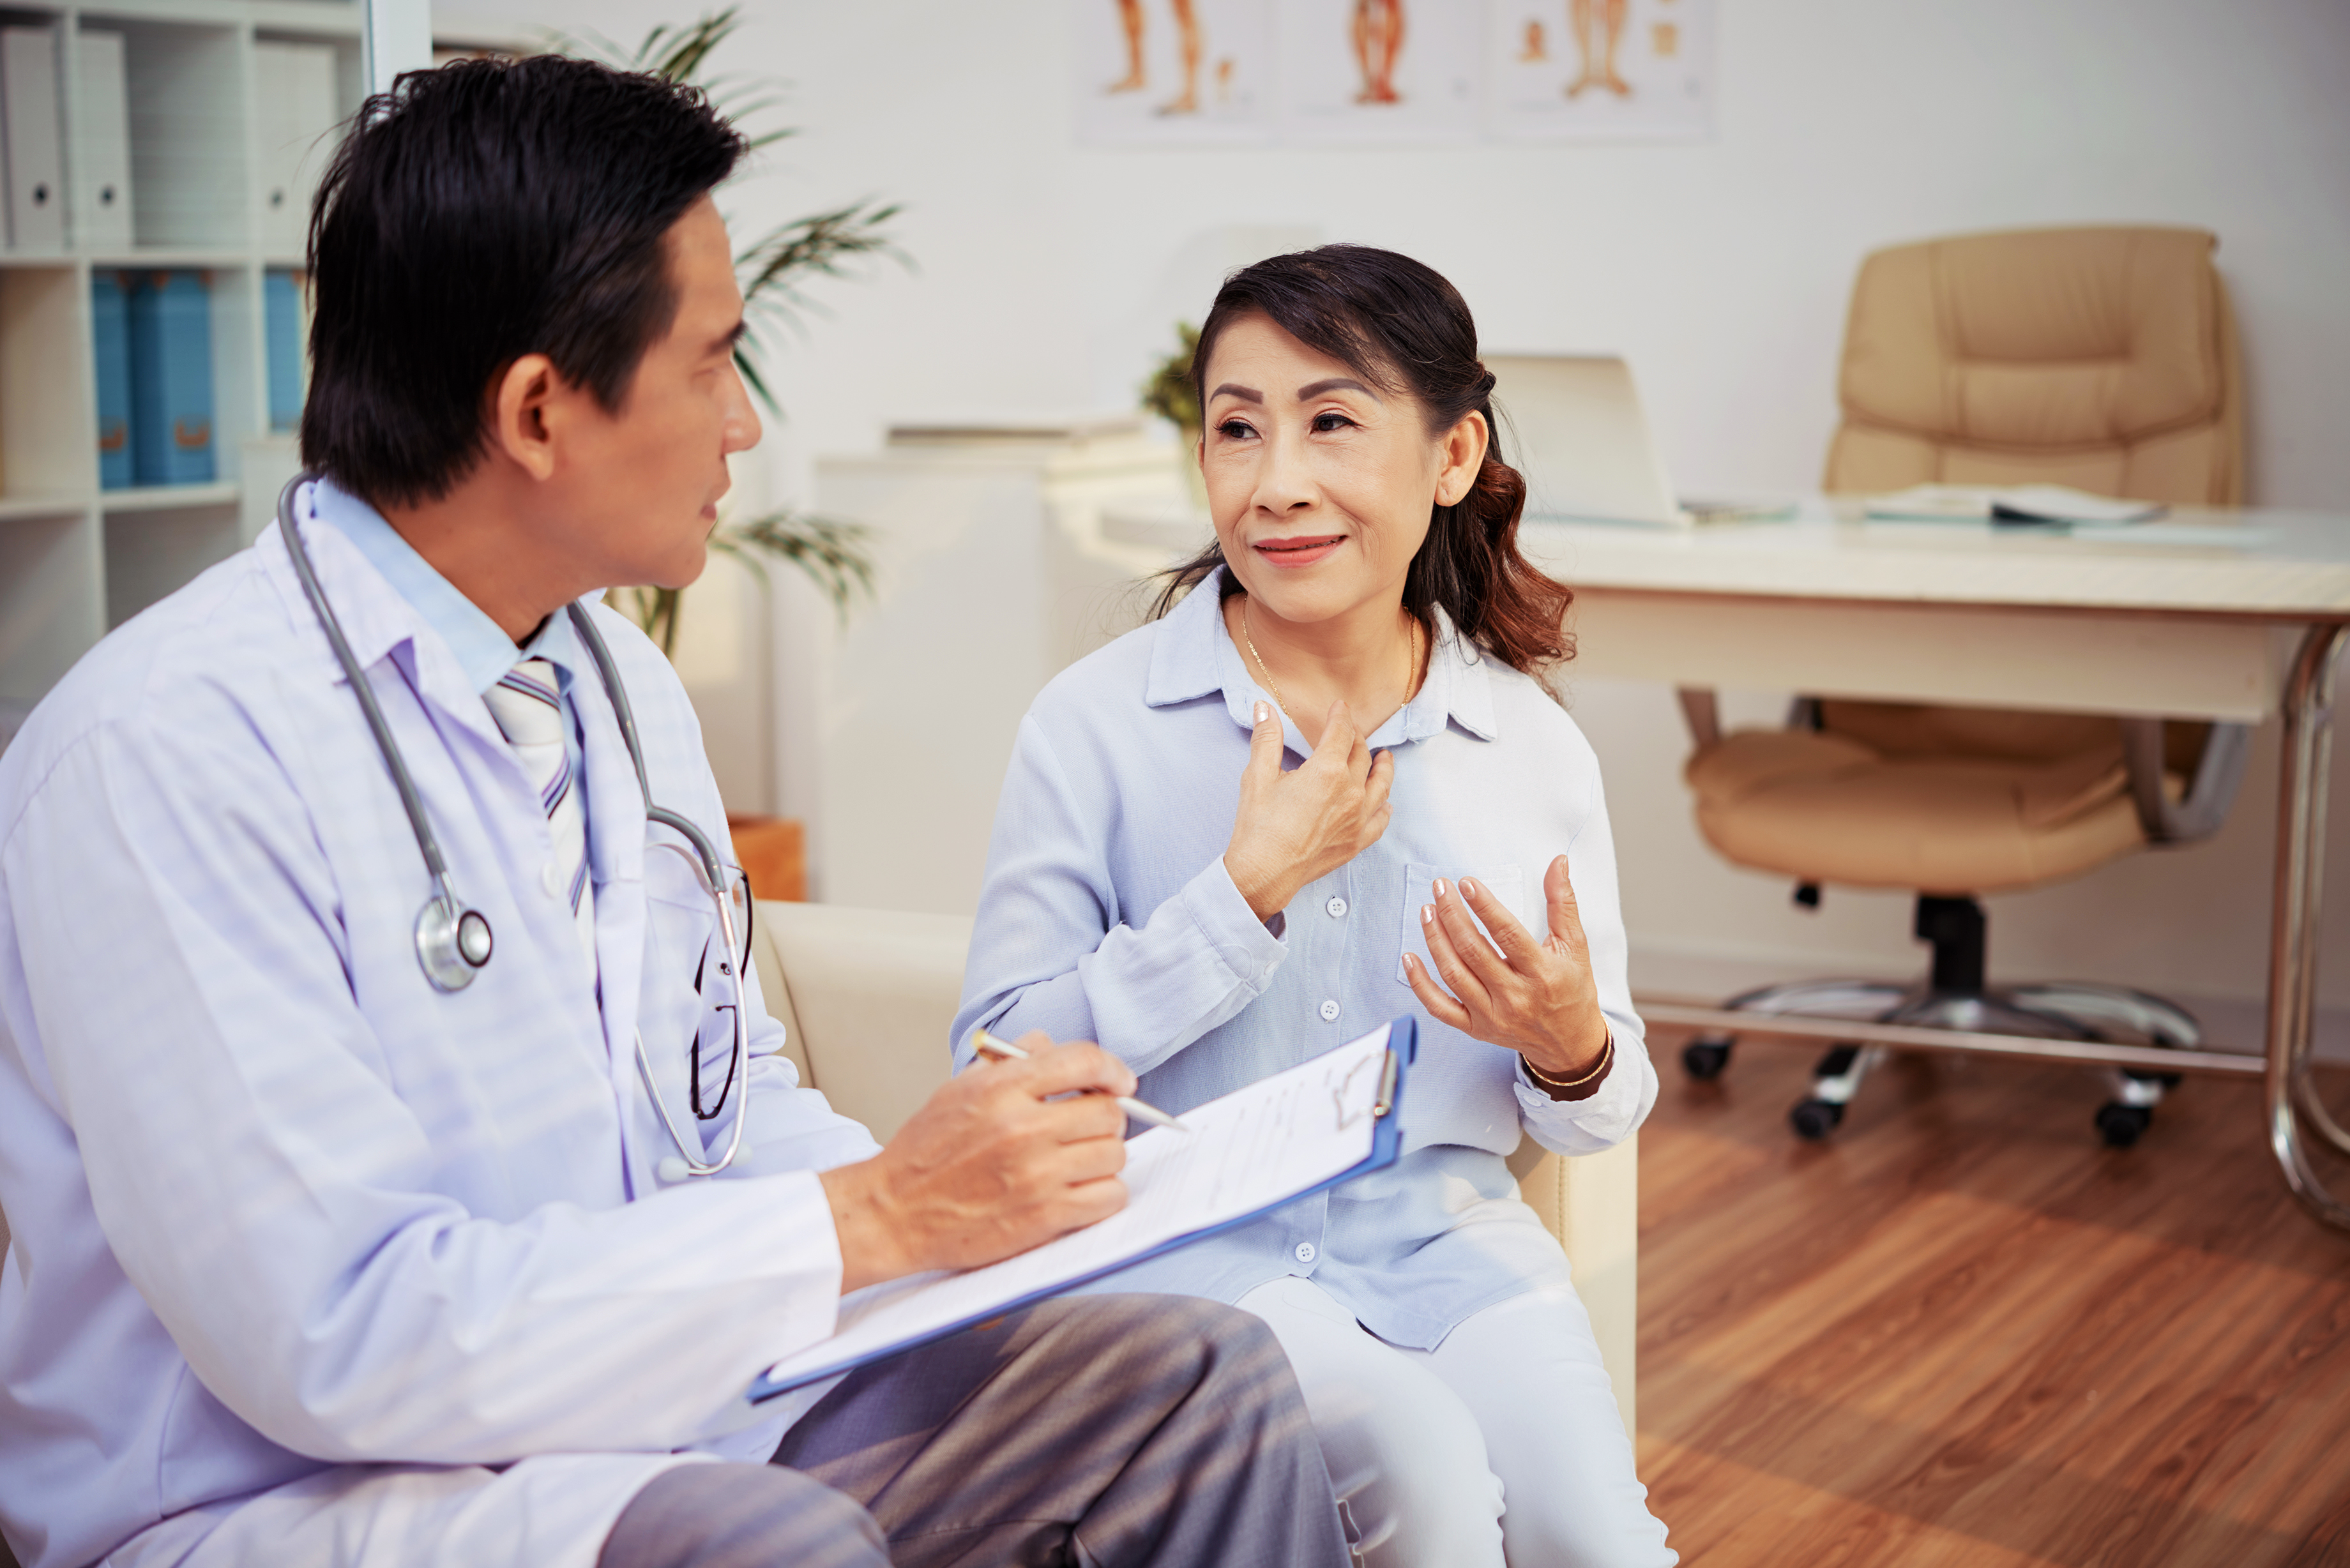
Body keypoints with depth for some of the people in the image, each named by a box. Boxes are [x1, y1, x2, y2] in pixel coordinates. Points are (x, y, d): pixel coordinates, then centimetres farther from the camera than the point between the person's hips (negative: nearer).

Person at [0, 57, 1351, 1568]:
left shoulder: (624, 687, 9)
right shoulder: (164, 747, -20)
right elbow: (334, 1337, -26)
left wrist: (975, 1194, -5)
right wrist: (877, 1217, -24)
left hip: (652, 1412, 8)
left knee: (1207, 1384, -5)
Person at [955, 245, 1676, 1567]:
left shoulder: (1535, 748, 3)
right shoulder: (1099, 725, -6)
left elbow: (1604, 1114, 12)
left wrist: (1574, 1052, -13)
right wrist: (1249, 891, -17)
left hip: (1445, 1226, 3)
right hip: (1191, 1239, -2)